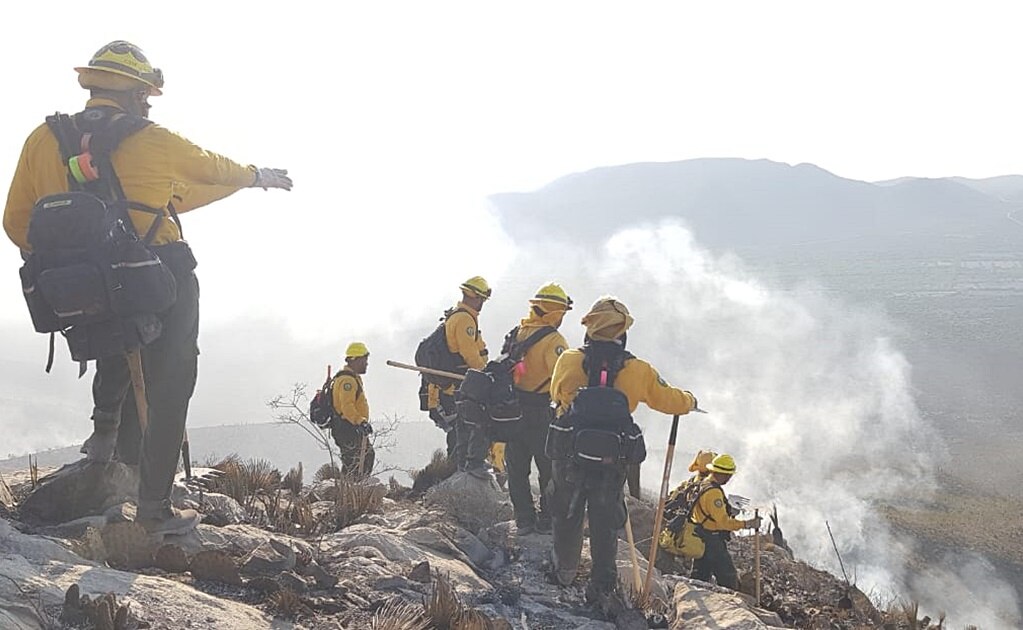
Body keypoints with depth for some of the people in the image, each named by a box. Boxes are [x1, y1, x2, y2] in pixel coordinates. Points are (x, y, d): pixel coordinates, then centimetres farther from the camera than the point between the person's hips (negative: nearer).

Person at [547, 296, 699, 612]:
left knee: (567, 515, 21)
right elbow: (670, 400, 2)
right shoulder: (637, 371, -12)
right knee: (605, 525, 12)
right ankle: (603, 587, 15)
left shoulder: (568, 361, -11)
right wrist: (689, 401, 25)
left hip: (569, 455, 1)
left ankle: (564, 571, 37)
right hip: (611, 462, -1)